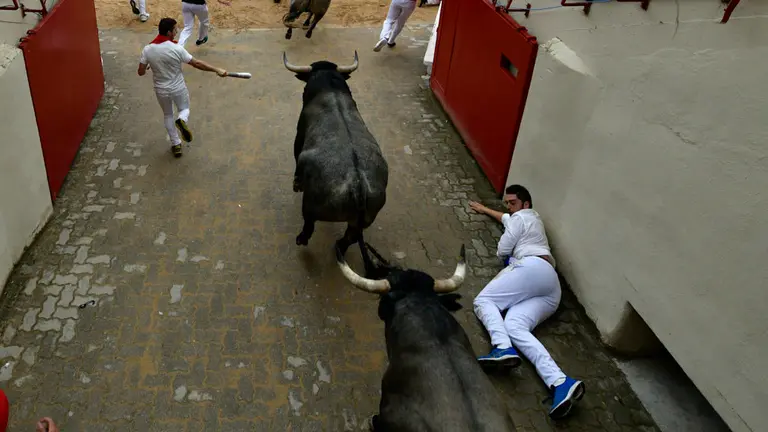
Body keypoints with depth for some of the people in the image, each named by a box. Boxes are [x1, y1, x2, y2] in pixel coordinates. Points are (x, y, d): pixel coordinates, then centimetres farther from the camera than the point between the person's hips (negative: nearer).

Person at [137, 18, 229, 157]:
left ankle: (176, 144, 28)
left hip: (161, 90, 3)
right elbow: (196, 63, -17)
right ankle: (181, 121, -12)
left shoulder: (147, 49, -13)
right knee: (184, 109, 24)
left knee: (168, 115, 24)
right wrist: (216, 70, -9)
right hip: (178, 88, -2)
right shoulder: (176, 48, -22)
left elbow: (141, 72, -6)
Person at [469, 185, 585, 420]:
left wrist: (509, 255, 29)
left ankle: (503, 348, -38)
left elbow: (502, 251, 7)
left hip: (533, 268, -7)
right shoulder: (532, 217, 41)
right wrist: (484, 209, 74)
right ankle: (562, 382, -40)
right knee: (514, 327, -16)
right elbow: (505, 217, 61)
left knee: (483, 300, -7)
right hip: (552, 288, 8)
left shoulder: (520, 218, 13)